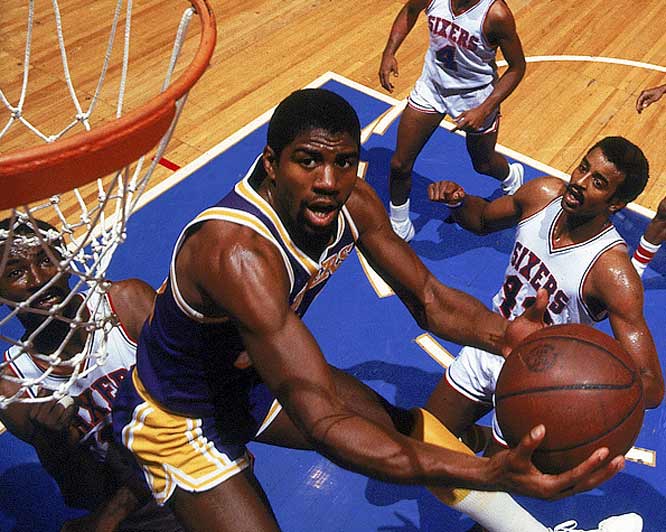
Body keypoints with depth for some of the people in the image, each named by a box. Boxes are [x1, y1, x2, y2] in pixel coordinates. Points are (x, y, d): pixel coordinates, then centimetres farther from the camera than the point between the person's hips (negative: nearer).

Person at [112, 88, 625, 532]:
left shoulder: (352, 202, -17)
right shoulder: (238, 251, -40)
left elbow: (428, 298, -9)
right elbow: (323, 424, -44)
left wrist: (502, 333, -31)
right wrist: (486, 475, -53)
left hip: (258, 376, 6)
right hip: (179, 419, -6)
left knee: (413, 431, 3)